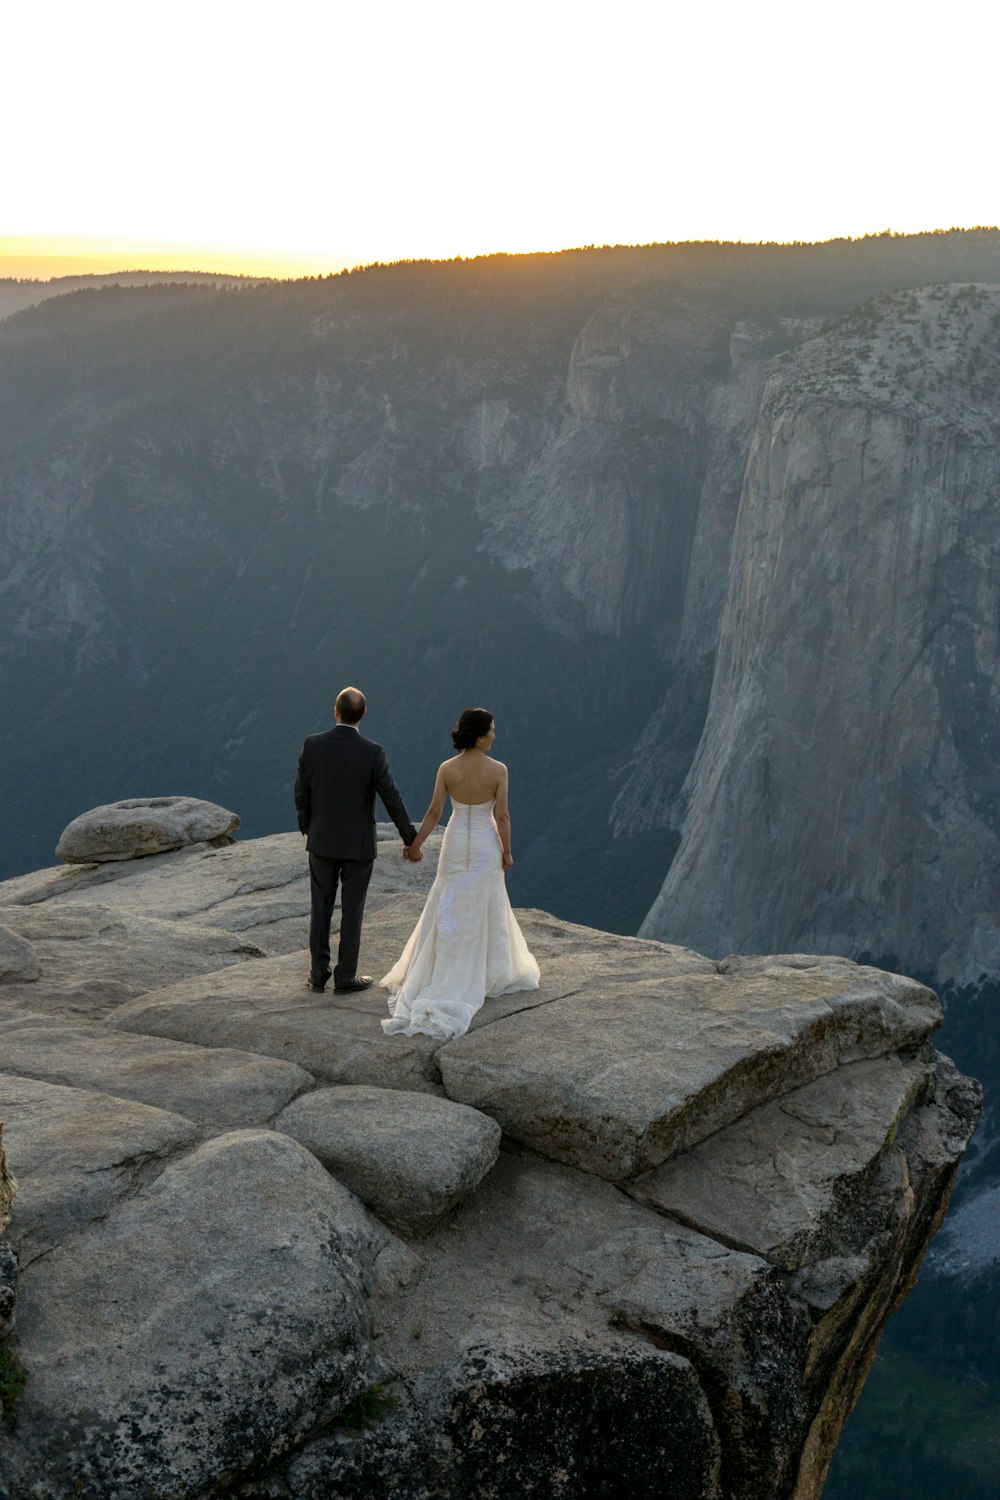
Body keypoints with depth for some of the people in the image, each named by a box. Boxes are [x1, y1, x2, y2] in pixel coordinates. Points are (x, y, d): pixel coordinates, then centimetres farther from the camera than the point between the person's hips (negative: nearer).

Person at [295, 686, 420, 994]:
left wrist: (306, 828, 16)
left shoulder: (312, 745, -10)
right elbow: (392, 799, -14)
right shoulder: (372, 752, -18)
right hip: (358, 843, -3)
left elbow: (301, 792, -2)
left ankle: (319, 975, 19)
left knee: (321, 908, 13)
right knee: (351, 911, 7)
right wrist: (411, 840, -4)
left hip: (322, 841, 3)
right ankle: (345, 977, 15)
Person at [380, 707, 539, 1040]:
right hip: (485, 844, -1)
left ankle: (444, 971, 16)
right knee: (484, 909, 13)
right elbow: (502, 816, -12)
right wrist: (507, 851, 0)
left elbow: (434, 812, -8)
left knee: (449, 908, 13)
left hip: (455, 843, 1)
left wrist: (416, 843, 4)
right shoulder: (498, 770, -16)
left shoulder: (446, 769, -11)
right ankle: (488, 973, 22)